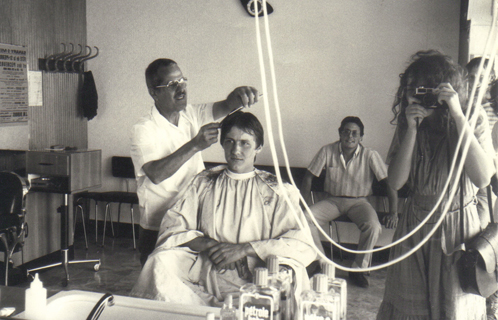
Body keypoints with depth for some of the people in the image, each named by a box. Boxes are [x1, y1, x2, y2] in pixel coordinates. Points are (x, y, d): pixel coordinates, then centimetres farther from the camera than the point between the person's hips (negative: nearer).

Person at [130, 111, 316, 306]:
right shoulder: (204, 183, 15)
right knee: (161, 262, -26)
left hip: (253, 281, 0)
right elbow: (172, 226, 7)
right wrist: (205, 243, -12)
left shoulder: (276, 191, 6)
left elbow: (303, 244, -6)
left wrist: (245, 249, -14)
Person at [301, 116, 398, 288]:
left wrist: (393, 212, -18)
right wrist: (307, 204, -12)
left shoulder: (370, 155, -11)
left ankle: (358, 268, -7)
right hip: (332, 200, 1)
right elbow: (308, 177, -1)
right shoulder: (327, 151, -8)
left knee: (373, 226, -31)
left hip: (358, 201, -1)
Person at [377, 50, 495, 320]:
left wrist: (458, 117, -28)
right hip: (414, 226, 3)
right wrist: (412, 129, -19)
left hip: (457, 227, -2)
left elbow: (483, 178, -26)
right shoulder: (407, 121, -2)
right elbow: (395, 182, -11)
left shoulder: (474, 118, -10)